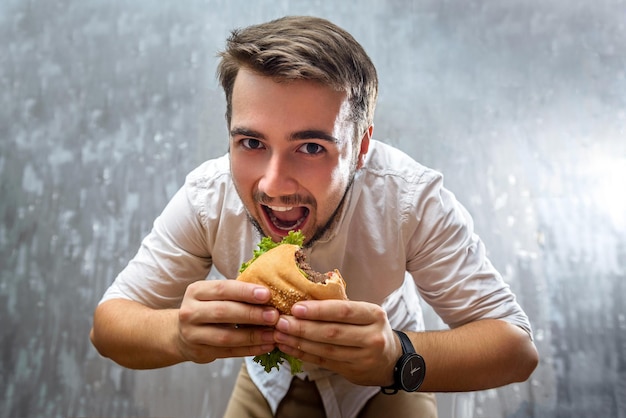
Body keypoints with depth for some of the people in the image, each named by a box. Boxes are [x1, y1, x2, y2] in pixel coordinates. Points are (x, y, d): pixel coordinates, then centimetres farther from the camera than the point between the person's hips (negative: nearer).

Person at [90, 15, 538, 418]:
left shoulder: (414, 198, -34)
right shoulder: (206, 197, -29)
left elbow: (518, 347, -30)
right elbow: (107, 324, -22)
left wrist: (398, 359, -50)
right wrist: (179, 333, -45)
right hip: (271, 376, 0)